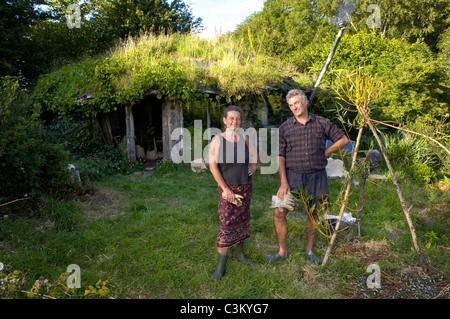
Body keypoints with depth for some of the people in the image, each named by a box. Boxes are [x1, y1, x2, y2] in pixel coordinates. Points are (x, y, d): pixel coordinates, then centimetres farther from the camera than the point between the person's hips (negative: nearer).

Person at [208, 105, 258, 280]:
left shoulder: (244, 139, 4)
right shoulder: (217, 140, -8)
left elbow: (255, 155, 24)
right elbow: (213, 166, -12)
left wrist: (253, 167, 5)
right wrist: (225, 189, -15)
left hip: (245, 186, 5)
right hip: (227, 187, -5)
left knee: (242, 220, 14)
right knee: (226, 223, -8)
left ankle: (239, 252, 34)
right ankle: (221, 265, 0)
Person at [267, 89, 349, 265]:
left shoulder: (322, 123, 2)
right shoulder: (285, 128, 1)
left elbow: (343, 139, 12)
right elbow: (280, 157, -3)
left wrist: (324, 153, 4)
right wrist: (283, 182, -11)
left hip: (316, 176, 1)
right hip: (293, 176, 0)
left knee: (313, 213, 12)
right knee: (279, 213, -7)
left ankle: (309, 249, 32)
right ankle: (282, 251, 12)